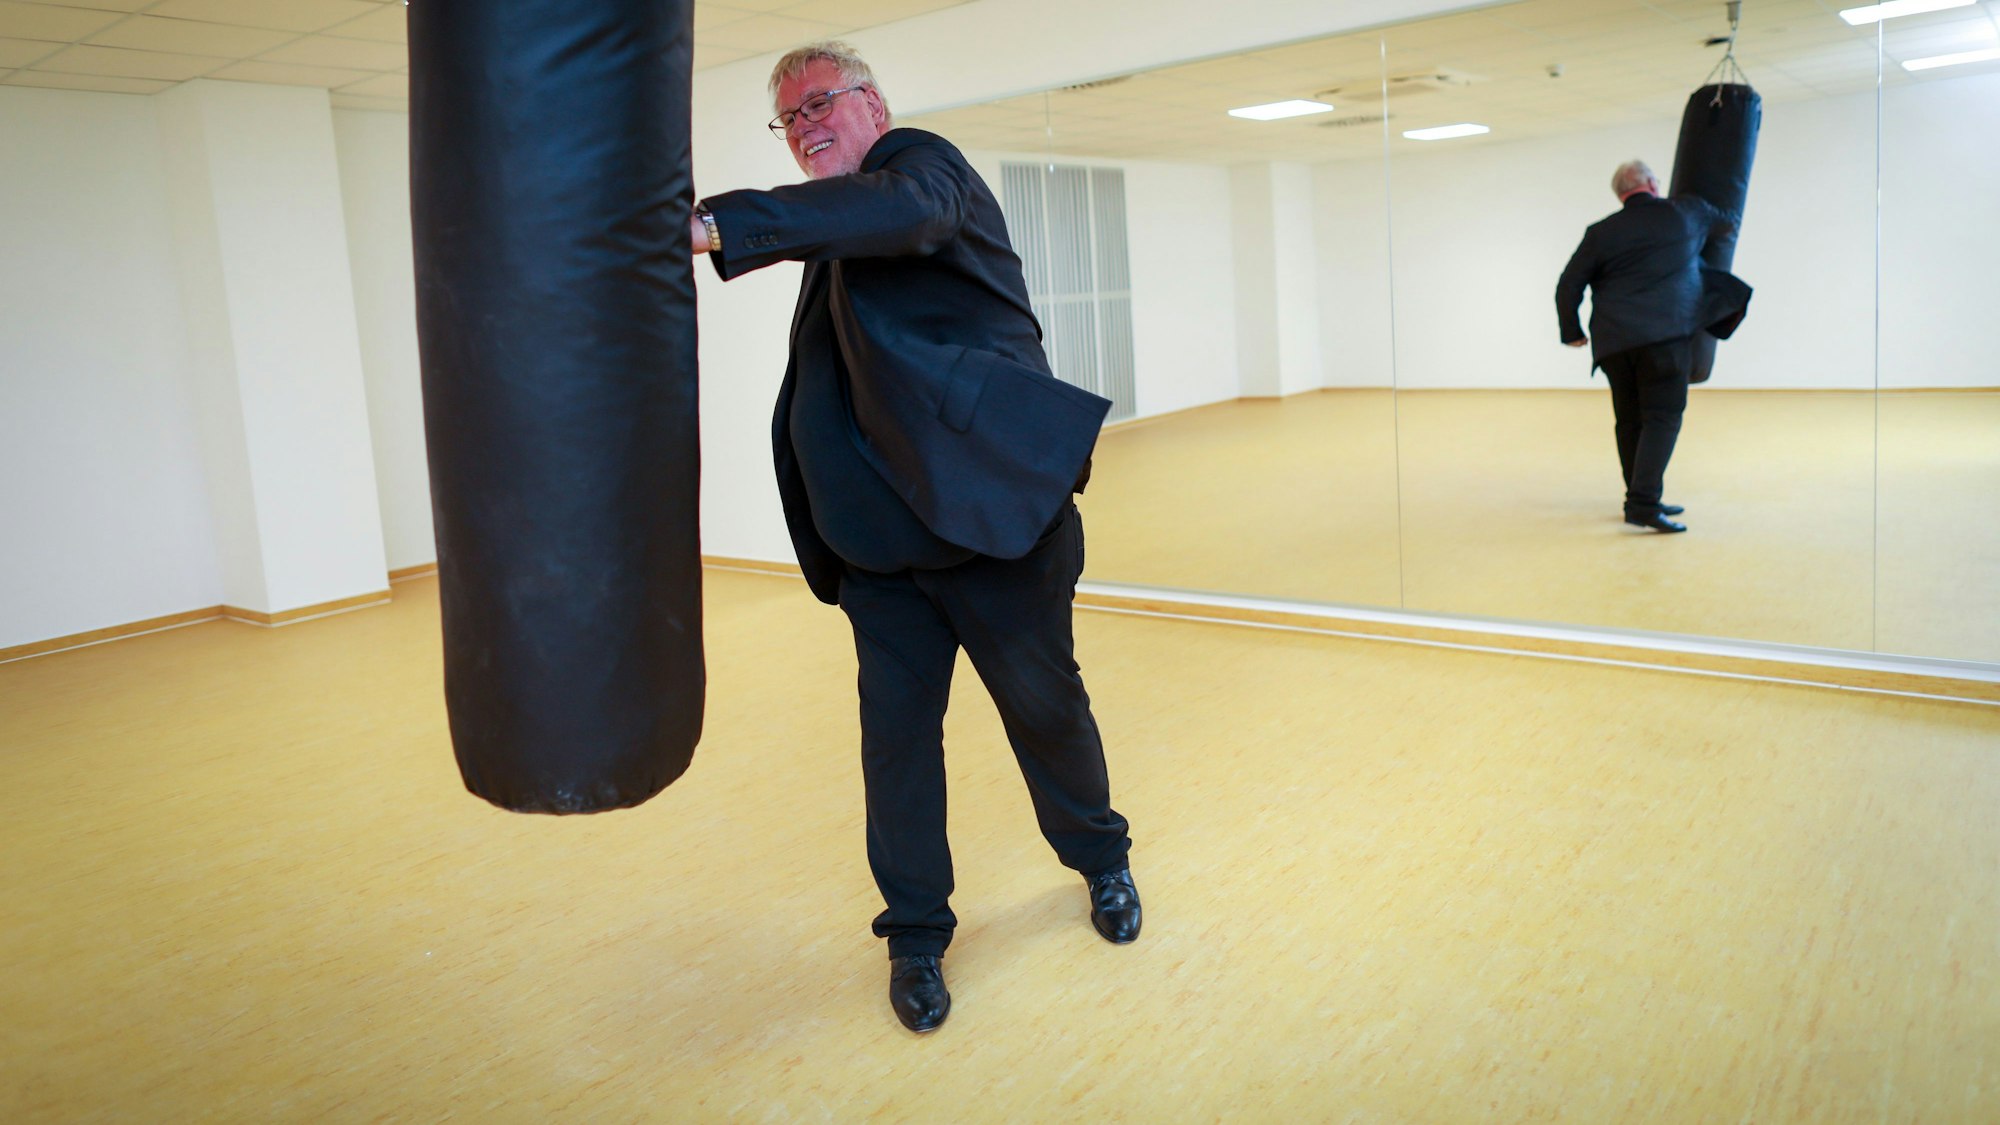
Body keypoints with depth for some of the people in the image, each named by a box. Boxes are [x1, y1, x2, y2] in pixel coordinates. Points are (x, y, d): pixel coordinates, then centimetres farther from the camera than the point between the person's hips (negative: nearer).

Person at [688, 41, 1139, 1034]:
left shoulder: (924, 162, -3)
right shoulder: (831, 255, 19)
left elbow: (899, 210, -29)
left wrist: (713, 227, -39)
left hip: (995, 508, -6)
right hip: (885, 540, 6)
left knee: (1044, 703, 7)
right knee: (895, 730, 4)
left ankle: (1100, 860, 34)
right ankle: (916, 933, 20)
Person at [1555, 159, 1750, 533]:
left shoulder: (1602, 233, 10)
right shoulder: (1686, 213, 11)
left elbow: (1568, 286, 6)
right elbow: (1727, 223, 32)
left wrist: (1572, 331, 20)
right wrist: (1725, 221, 56)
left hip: (1614, 340, 3)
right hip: (1666, 333, -3)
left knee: (1630, 420, 12)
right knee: (1662, 417, -4)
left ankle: (1641, 500, 21)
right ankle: (1644, 502, -18)